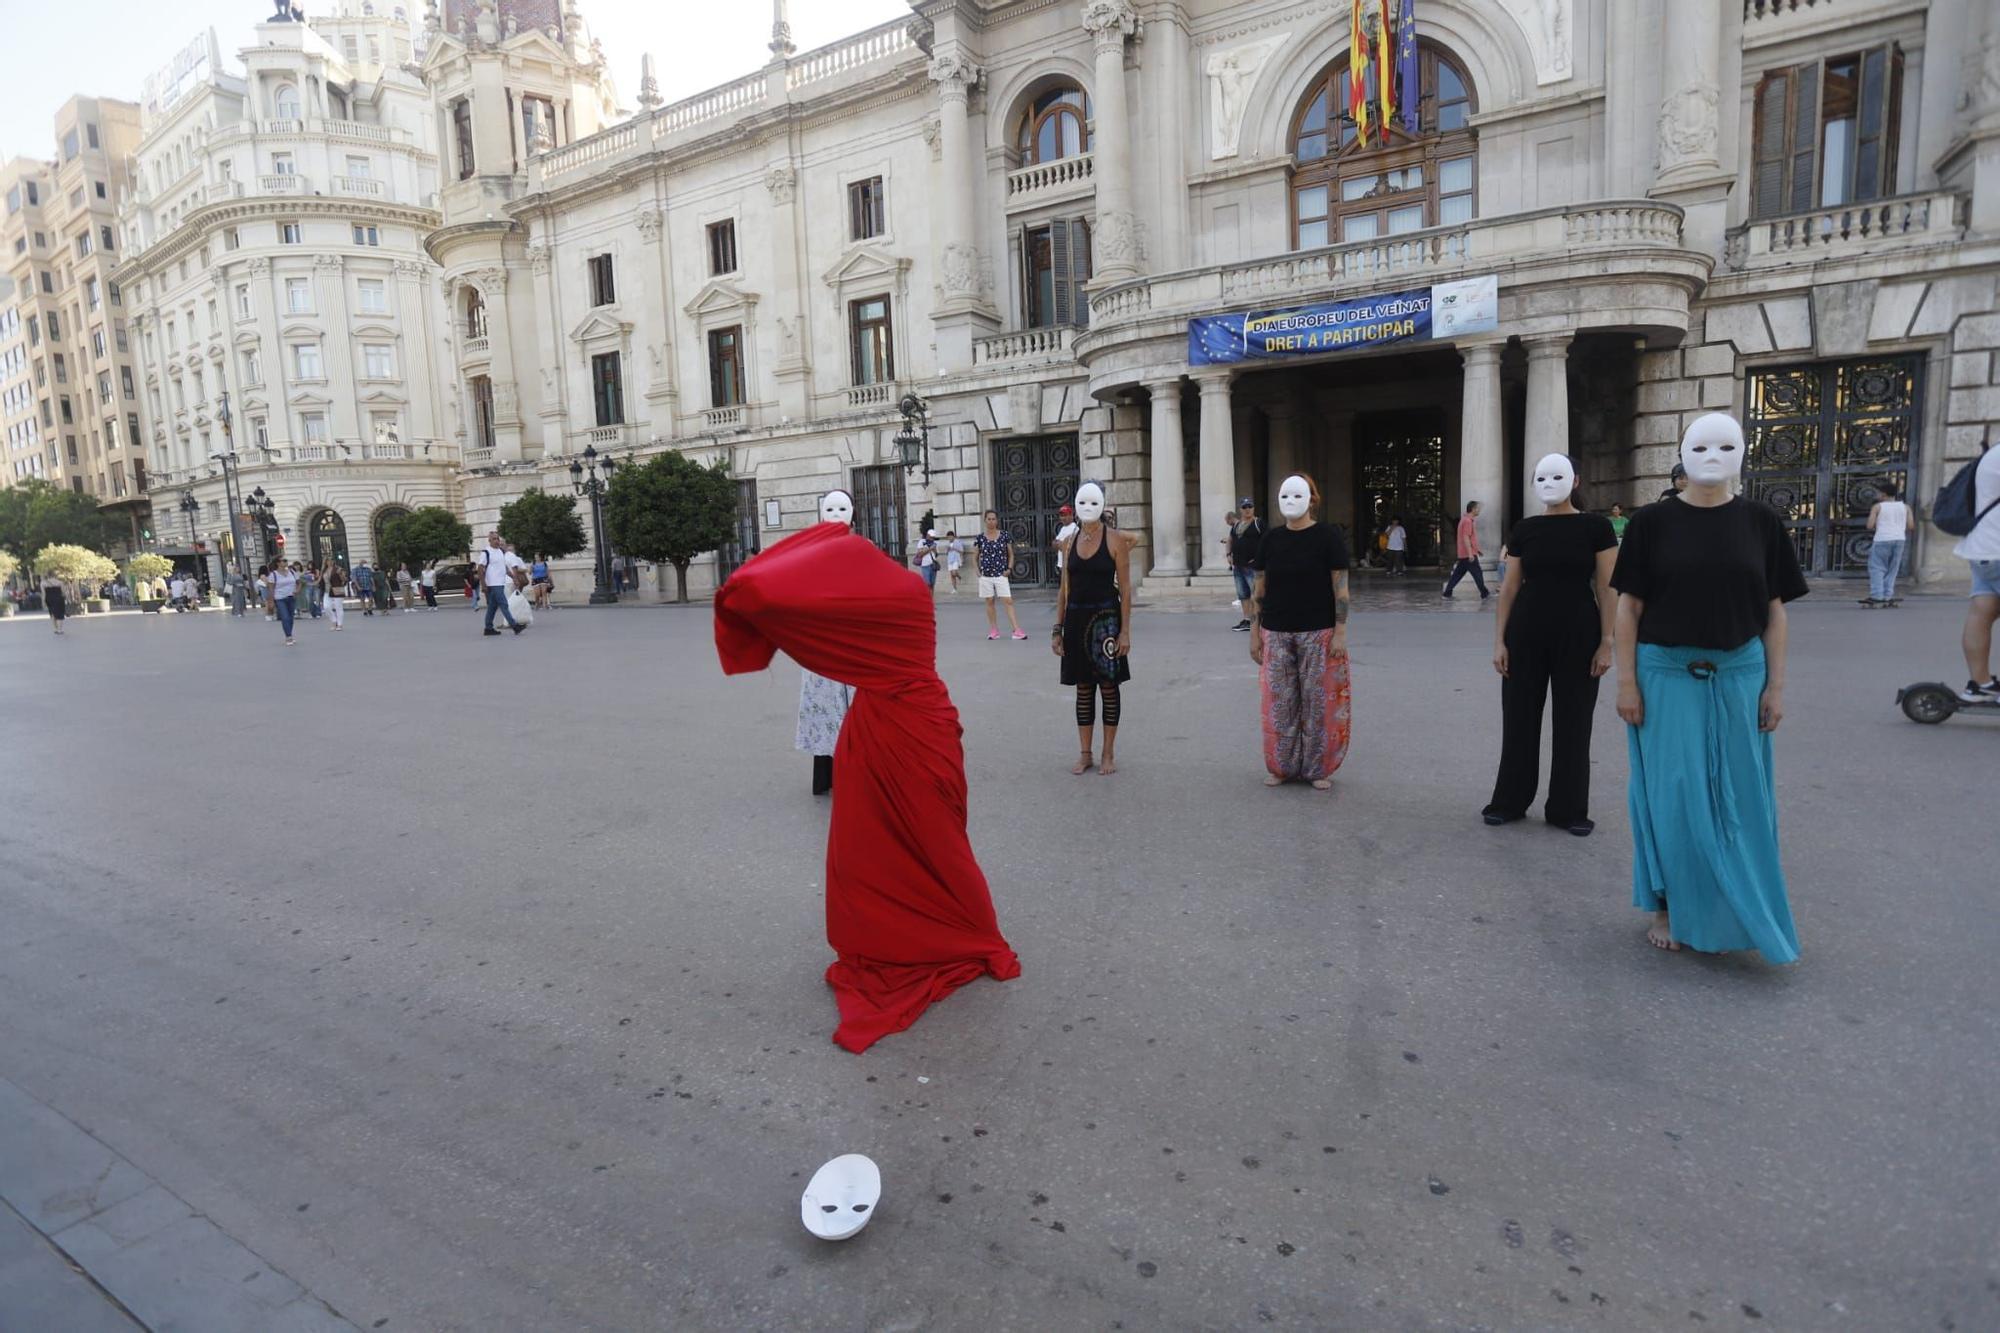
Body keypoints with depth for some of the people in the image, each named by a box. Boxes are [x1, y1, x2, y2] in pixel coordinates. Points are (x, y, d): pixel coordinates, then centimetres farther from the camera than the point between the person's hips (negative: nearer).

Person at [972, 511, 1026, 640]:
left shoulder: (1005, 536, 2)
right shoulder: (980, 538, 3)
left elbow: (1011, 554, 10)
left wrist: (1009, 568, -2)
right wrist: (978, 571, 0)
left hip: (1001, 575, -1)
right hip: (985, 575, 1)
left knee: (1008, 601, -7)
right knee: (989, 602, 7)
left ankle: (1017, 630, -11)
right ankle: (994, 630, 16)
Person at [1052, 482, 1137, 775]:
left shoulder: (1114, 540, -4)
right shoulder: (1070, 542, 8)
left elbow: (1125, 589, -6)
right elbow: (1064, 589, 10)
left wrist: (1125, 631, -11)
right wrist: (1058, 629, 6)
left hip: (1105, 619, -4)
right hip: (1076, 619, 4)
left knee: (1108, 687, 4)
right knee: (1083, 688, 9)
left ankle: (1108, 754, 15)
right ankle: (1085, 754, 19)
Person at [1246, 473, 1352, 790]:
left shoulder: (1328, 536, -3)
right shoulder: (1271, 539, 7)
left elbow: (1340, 586, -5)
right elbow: (1259, 588, 10)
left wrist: (1340, 632, -10)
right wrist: (1254, 631, 6)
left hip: (1318, 633, -3)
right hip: (1276, 634, 3)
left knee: (1319, 701, 2)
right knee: (1279, 702, 5)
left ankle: (1319, 768, 15)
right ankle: (1282, 766, 19)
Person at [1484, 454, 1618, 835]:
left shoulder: (1596, 527, -2)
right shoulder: (1524, 529, 4)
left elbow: (1607, 589, -4)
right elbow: (1509, 587, 4)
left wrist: (1607, 642, -8)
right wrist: (1499, 640, 0)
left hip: (1577, 634, -2)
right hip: (1526, 633, 2)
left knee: (1572, 722, 7)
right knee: (1519, 717, 8)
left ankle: (1568, 809, 20)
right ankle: (1509, 802, 20)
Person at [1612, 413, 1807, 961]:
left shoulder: (1761, 522, 3)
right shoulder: (1652, 522, -2)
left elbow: (1774, 611, 5)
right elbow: (1629, 606, -2)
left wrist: (1775, 685, 0)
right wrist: (1627, 682, -7)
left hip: (1738, 678, 2)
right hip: (1666, 676, -2)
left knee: (1733, 795, 9)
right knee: (1670, 793, 4)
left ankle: (1722, 913, 24)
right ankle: (1667, 906, 18)